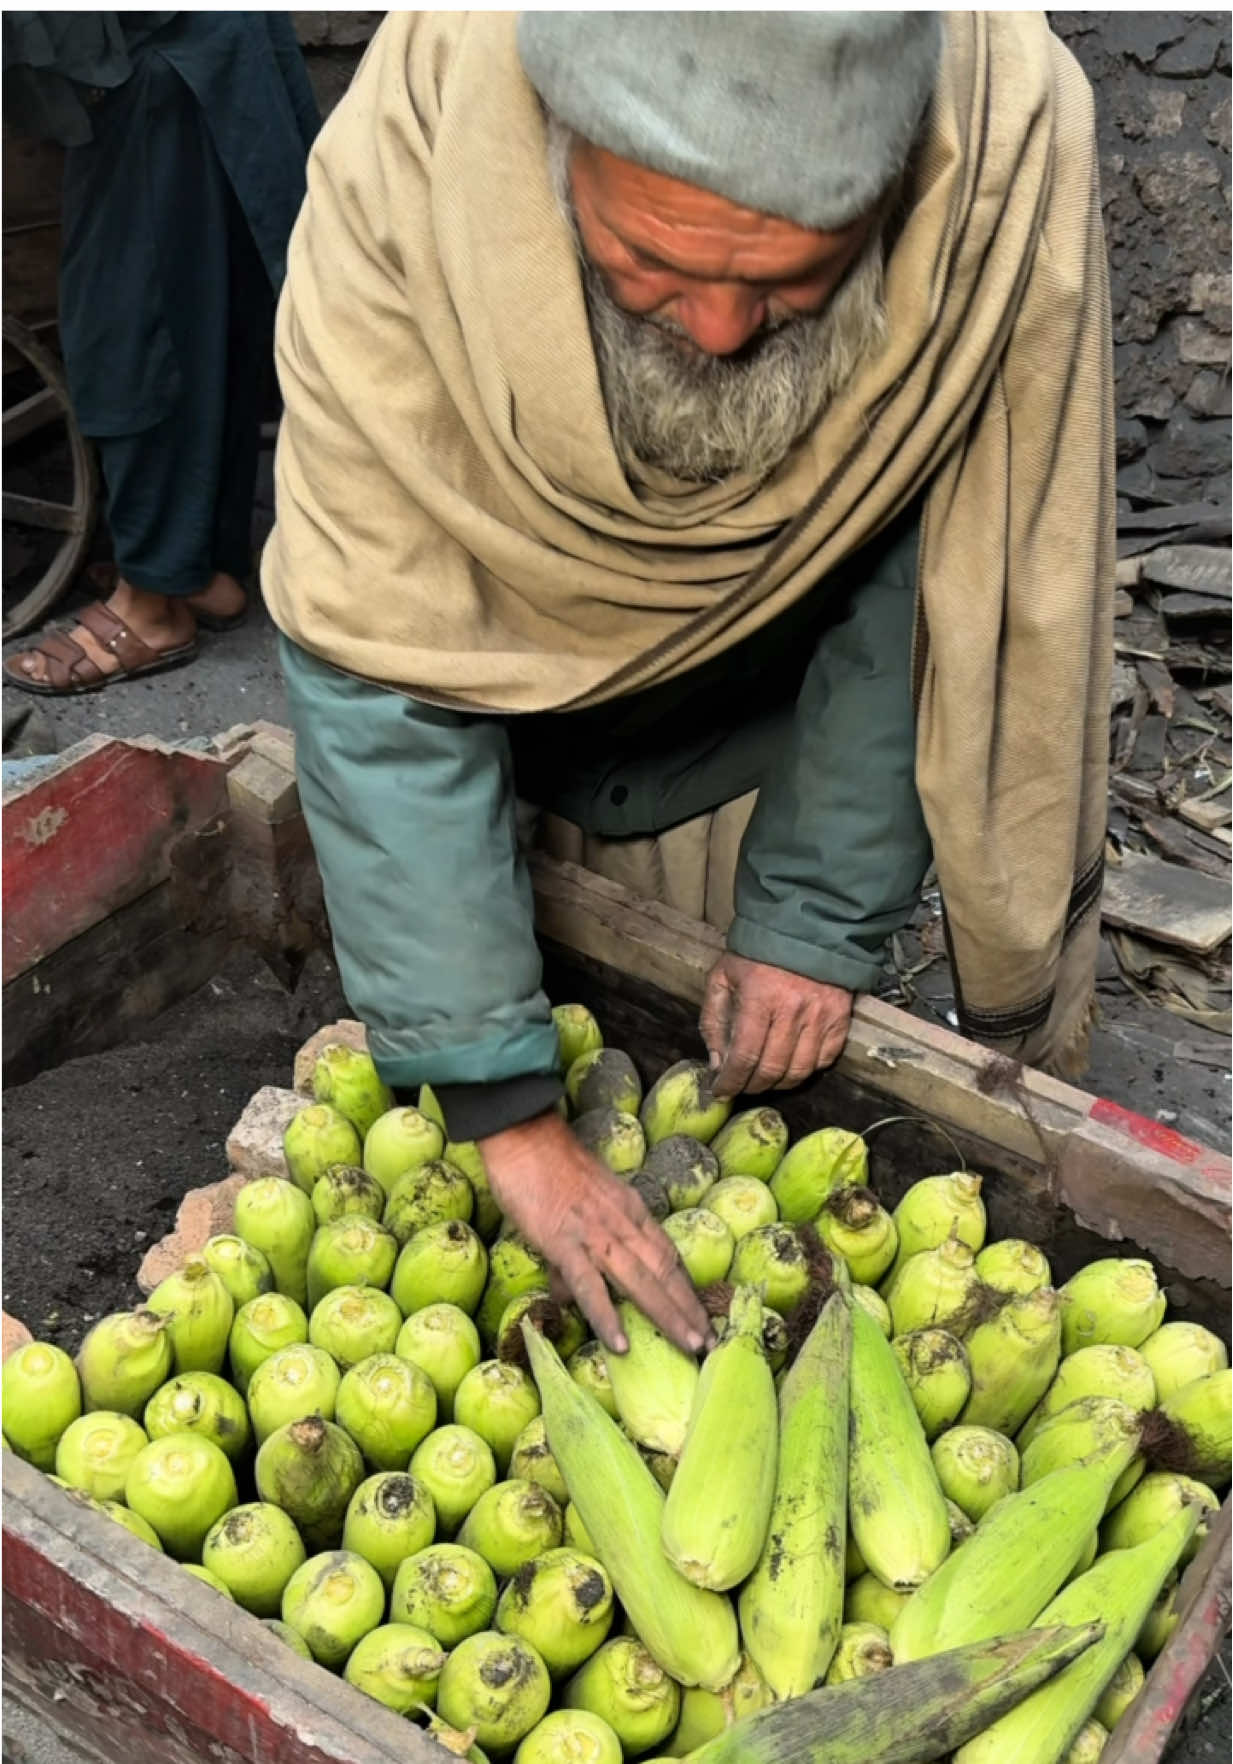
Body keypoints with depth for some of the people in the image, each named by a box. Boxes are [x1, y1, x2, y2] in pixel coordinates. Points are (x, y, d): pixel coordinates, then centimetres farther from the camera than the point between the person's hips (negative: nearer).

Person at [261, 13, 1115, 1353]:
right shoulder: (412, 143, -36)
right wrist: (505, 1108, -36)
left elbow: (975, 588, -22)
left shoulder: (1012, 147, -34)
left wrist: (817, 918, -24)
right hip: (533, 643, -1)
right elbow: (374, 655, -35)